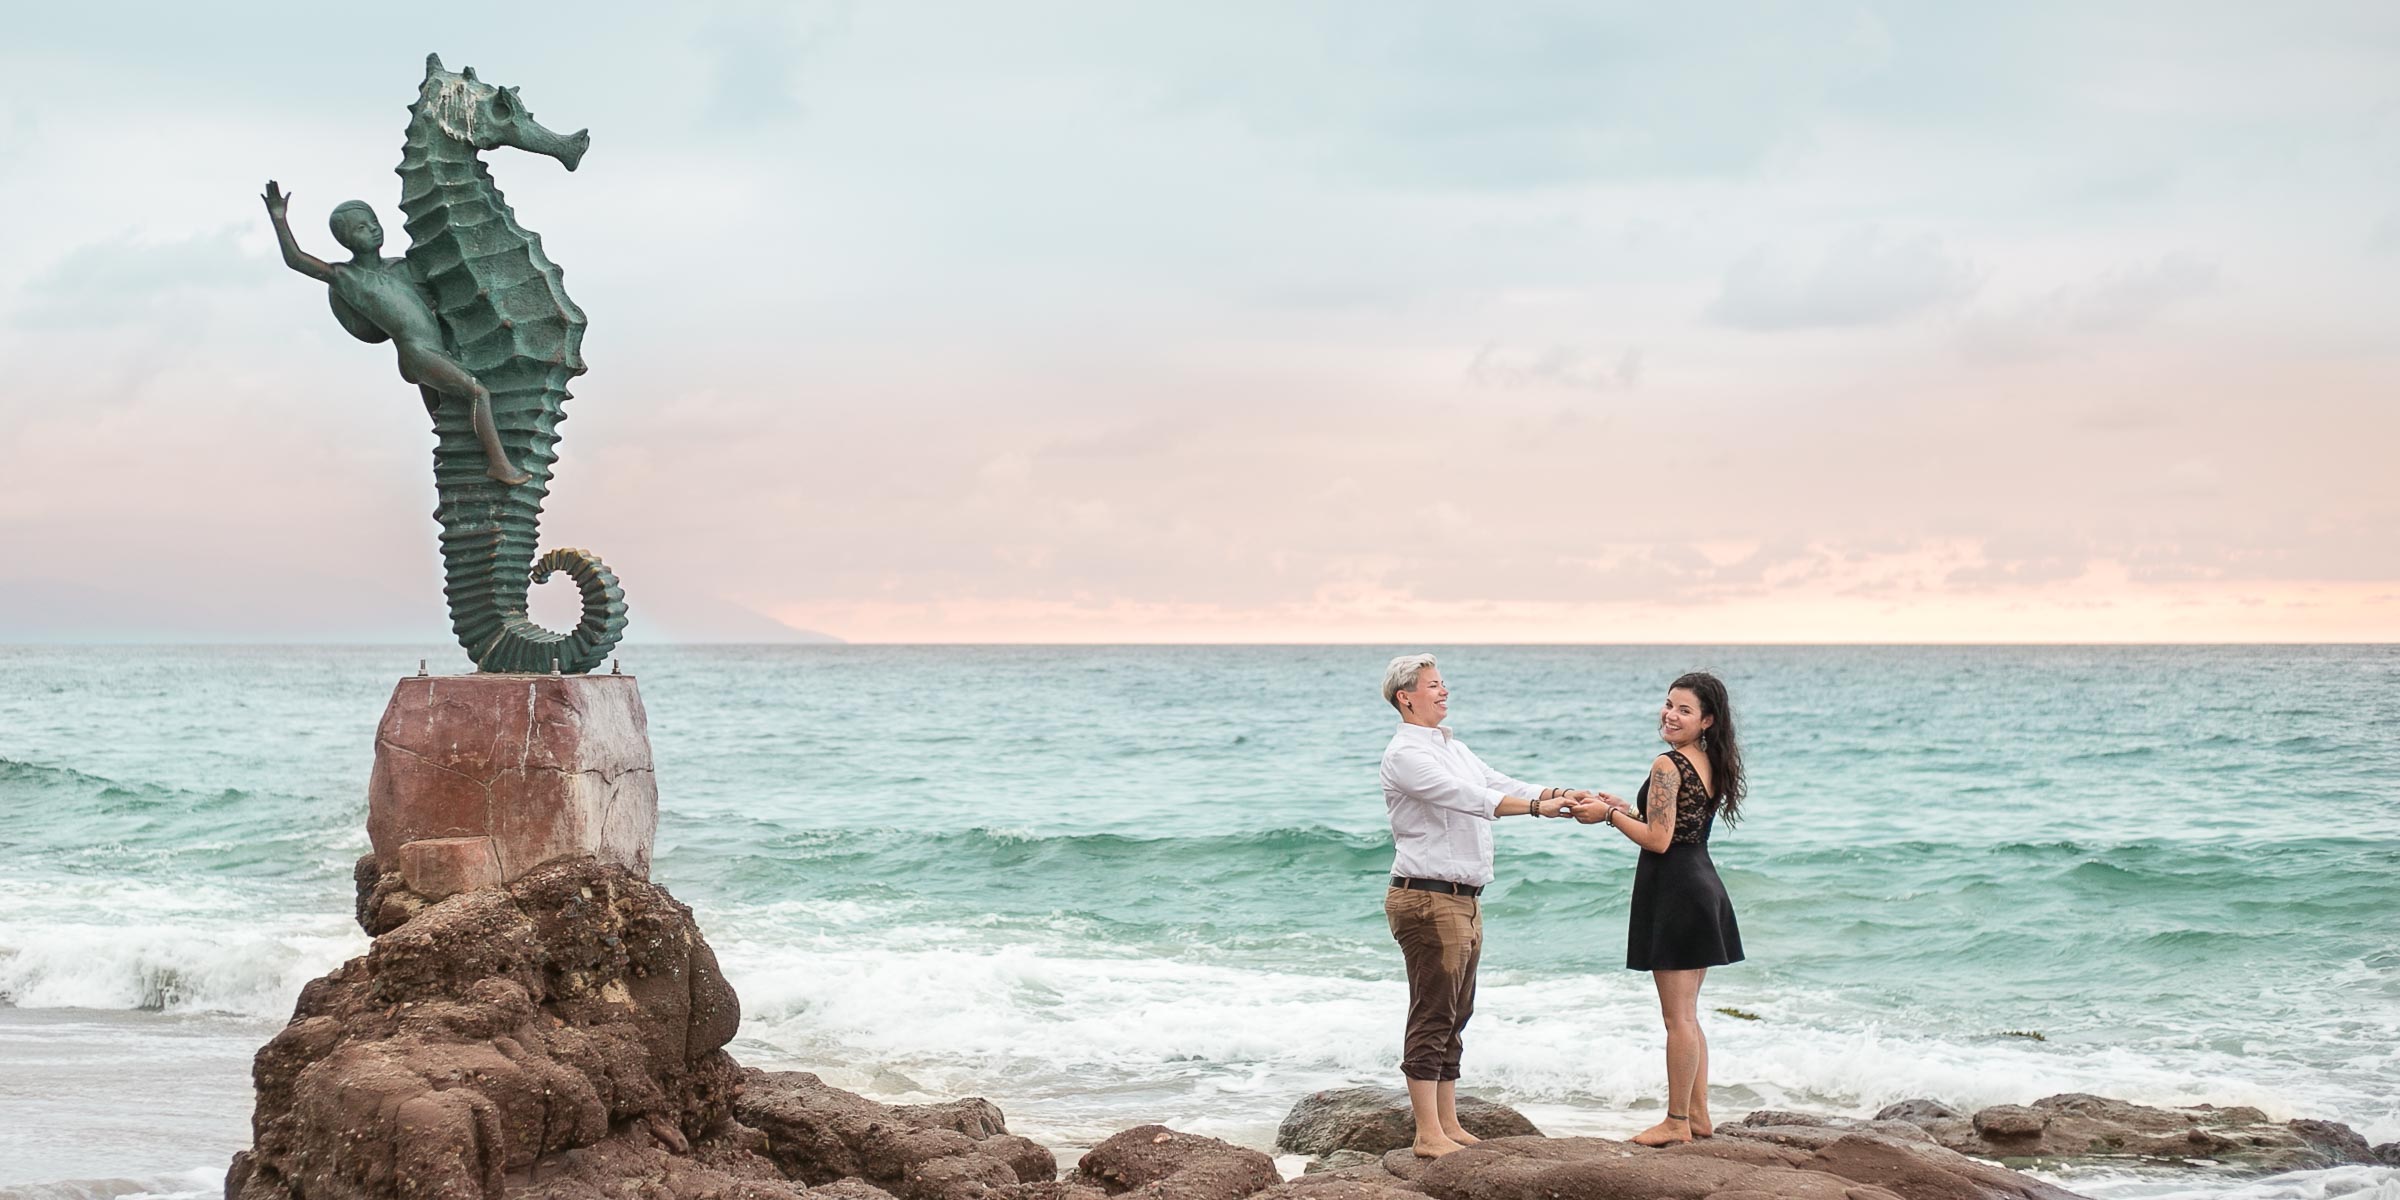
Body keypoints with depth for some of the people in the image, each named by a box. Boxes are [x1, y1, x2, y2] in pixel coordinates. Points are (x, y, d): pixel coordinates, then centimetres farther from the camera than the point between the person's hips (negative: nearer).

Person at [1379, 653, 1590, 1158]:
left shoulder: (1455, 749, 19)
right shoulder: (1405, 755, -12)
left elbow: (1499, 785, 13)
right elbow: (1466, 797, -23)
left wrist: (1563, 796, -1)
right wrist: (1537, 806, -28)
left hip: (1463, 901, 10)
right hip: (1427, 898, -9)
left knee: (1454, 1017, 11)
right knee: (1432, 1017, -8)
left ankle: (1449, 1125, 16)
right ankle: (1428, 1134, -7)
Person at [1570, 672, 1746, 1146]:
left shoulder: (1667, 765, -16)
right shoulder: (1710, 765, 11)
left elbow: (1659, 840, -19)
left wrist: (1610, 815, -9)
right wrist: (1625, 808, 17)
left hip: (1673, 890, -9)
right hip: (1703, 888, 9)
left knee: (1678, 1018, -2)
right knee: (1686, 1014, 17)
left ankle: (1677, 1121, 4)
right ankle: (1699, 1116, 21)